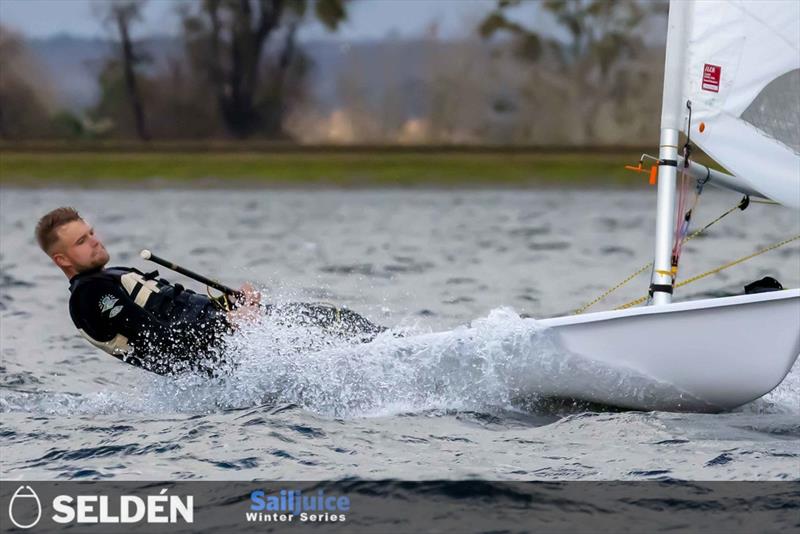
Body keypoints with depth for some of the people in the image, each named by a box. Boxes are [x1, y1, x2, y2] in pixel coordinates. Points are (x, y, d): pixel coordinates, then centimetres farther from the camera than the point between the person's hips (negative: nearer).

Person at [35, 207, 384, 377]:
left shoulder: (116, 278, 24)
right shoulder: (89, 297, -8)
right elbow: (152, 336, -19)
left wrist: (234, 302, 3)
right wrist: (229, 321, -19)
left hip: (220, 325, 10)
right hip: (213, 346, -10)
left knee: (331, 317, 1)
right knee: (326, 321, -14)